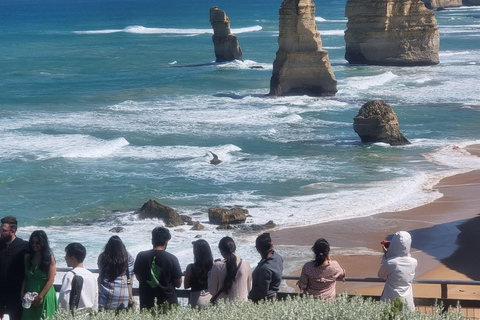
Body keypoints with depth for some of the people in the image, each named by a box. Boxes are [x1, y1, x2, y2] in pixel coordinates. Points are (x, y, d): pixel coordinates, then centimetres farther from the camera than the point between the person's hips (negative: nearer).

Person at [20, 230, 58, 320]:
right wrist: (22, 292, -4)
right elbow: (26, 277, 9)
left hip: (44, 295, -5)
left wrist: (40, 297, -14)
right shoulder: (28, 257, 8)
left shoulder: (49, 258, -7)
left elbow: (50, 280, -11)